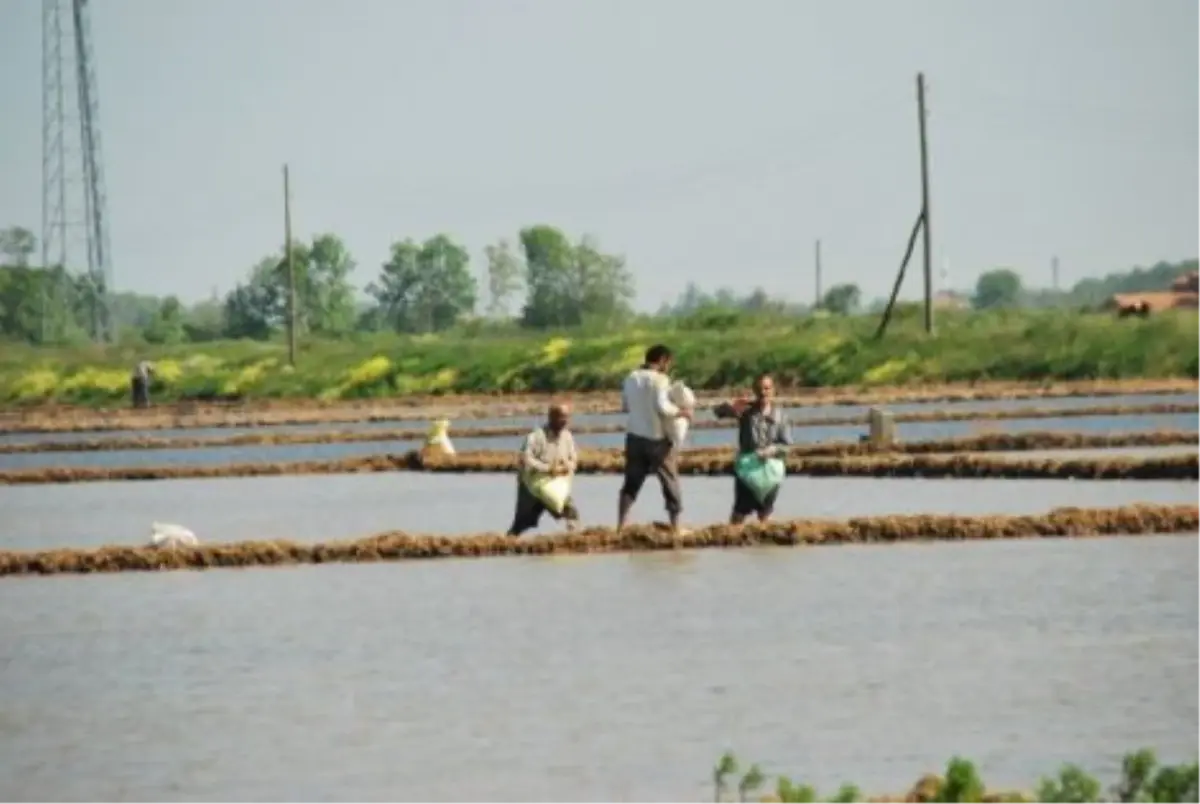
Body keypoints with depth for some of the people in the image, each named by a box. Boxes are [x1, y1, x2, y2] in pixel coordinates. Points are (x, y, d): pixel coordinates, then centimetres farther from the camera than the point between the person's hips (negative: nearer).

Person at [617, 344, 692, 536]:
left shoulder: (631, 378, 5)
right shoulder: (659, 379, -15)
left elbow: (624, 407, 13)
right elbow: (662, 407, -24)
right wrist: (682, 412, -10)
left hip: (634, 437, 5)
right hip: (657, 439, -5)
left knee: (631, 482, 12)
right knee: (670, 482, 9)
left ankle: (620, 527, 7)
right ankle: (675, 527, 13)